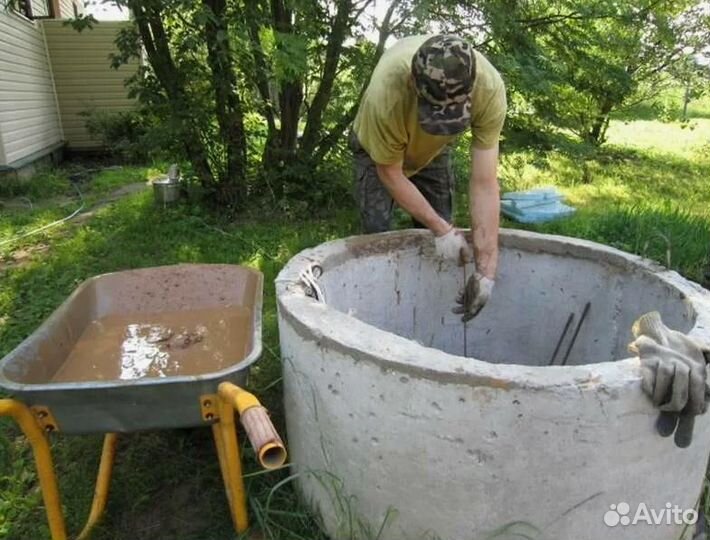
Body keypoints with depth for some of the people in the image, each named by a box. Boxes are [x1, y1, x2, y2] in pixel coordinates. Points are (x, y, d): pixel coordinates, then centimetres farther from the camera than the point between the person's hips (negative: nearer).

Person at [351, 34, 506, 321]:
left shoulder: (490, 89, -36)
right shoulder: (385, 92, -42)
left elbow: (484, 184, -35)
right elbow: (390, 173, -27)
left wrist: (486, 270, -38)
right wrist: (441, 229, -29)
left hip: (434, 150, 2)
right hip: (379, 147, -2)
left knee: (438, 238, 0)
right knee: (377, 232, -11)